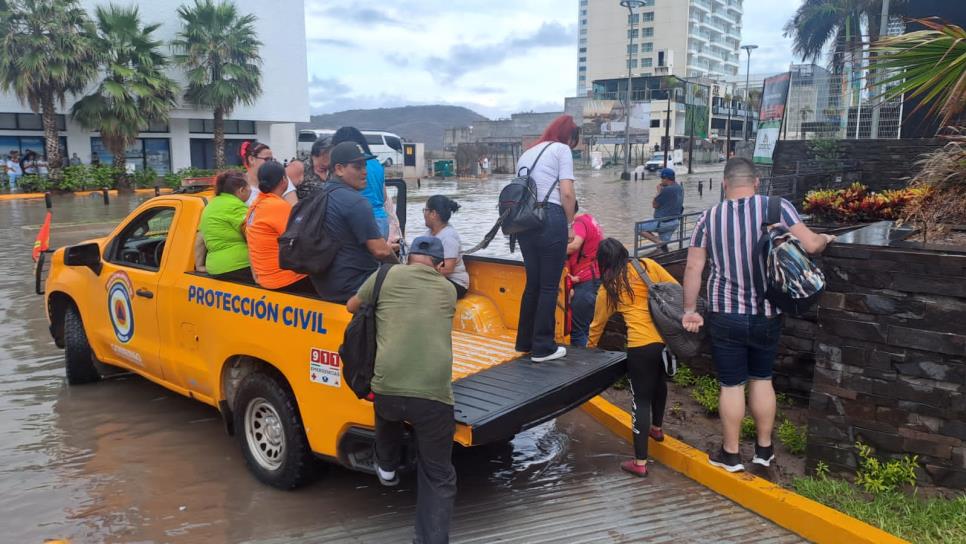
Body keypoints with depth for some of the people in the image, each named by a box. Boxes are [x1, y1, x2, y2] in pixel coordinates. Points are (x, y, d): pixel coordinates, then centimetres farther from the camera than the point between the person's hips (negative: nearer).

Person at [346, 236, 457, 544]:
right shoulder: (448, 290, 17)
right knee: (437, 477, 14)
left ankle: (387, 467, 53)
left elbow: (352, 307, 29)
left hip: (387, 388, 1)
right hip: (435, 395, 0)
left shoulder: (387, 276, 13)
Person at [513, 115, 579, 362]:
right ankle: (543, 347, 4)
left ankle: (525, 341, 24)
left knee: (533, 283, 16)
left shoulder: (526, 153, 24)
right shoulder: (561, 149, 4)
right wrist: (569, 222, 6)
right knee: (549, 286, 0)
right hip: (550, 219, -6)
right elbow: (567, 193, -7)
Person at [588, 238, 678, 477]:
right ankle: (656, 428, 52)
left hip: (641, 344, -4)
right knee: (659, 381, 29)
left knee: (641, 399, 3)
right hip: (667, 337, 4)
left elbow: (597, 323, 18)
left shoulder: (608, 286, 7)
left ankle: (640, 462, 4)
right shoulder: (648, 265, 10)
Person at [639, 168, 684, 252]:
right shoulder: (680, 189, 8)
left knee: (639, 228, -1)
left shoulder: (667, 190, -21)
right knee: (664, 246, 17)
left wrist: (659, 191, -1)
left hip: (663, 222, -9)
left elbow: (654, 204, -12)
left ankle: (659, 242, -12)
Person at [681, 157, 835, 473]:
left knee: (731, 384, 8)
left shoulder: (710, 218, -4)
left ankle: (730, 455, 20)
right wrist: (825, 239, 12)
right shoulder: (777, 207, -7)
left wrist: (689, 310, 3)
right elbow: (810, 245, -12)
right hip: (767, 314, 1)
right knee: (762, 379, 19)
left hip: (726, 315, -1)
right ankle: (764, 449, 29)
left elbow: (694, 267, -4)